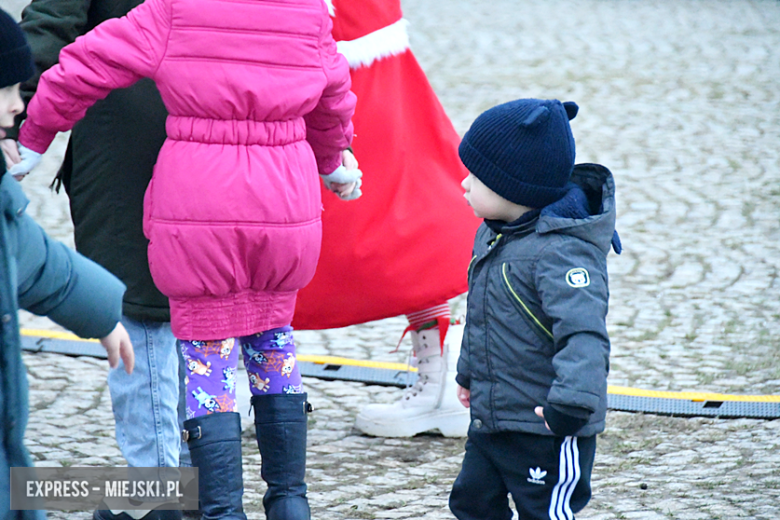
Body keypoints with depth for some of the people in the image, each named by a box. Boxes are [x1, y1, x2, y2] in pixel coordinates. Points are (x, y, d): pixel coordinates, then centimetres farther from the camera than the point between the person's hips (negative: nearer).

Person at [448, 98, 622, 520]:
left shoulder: (560, 251, -24)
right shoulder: (491, 236, 8)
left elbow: (583, 331, -34)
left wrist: (572, 399, -45)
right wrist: (469, 372, 34)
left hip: (547, 428, -10)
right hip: (490, 419, 10)